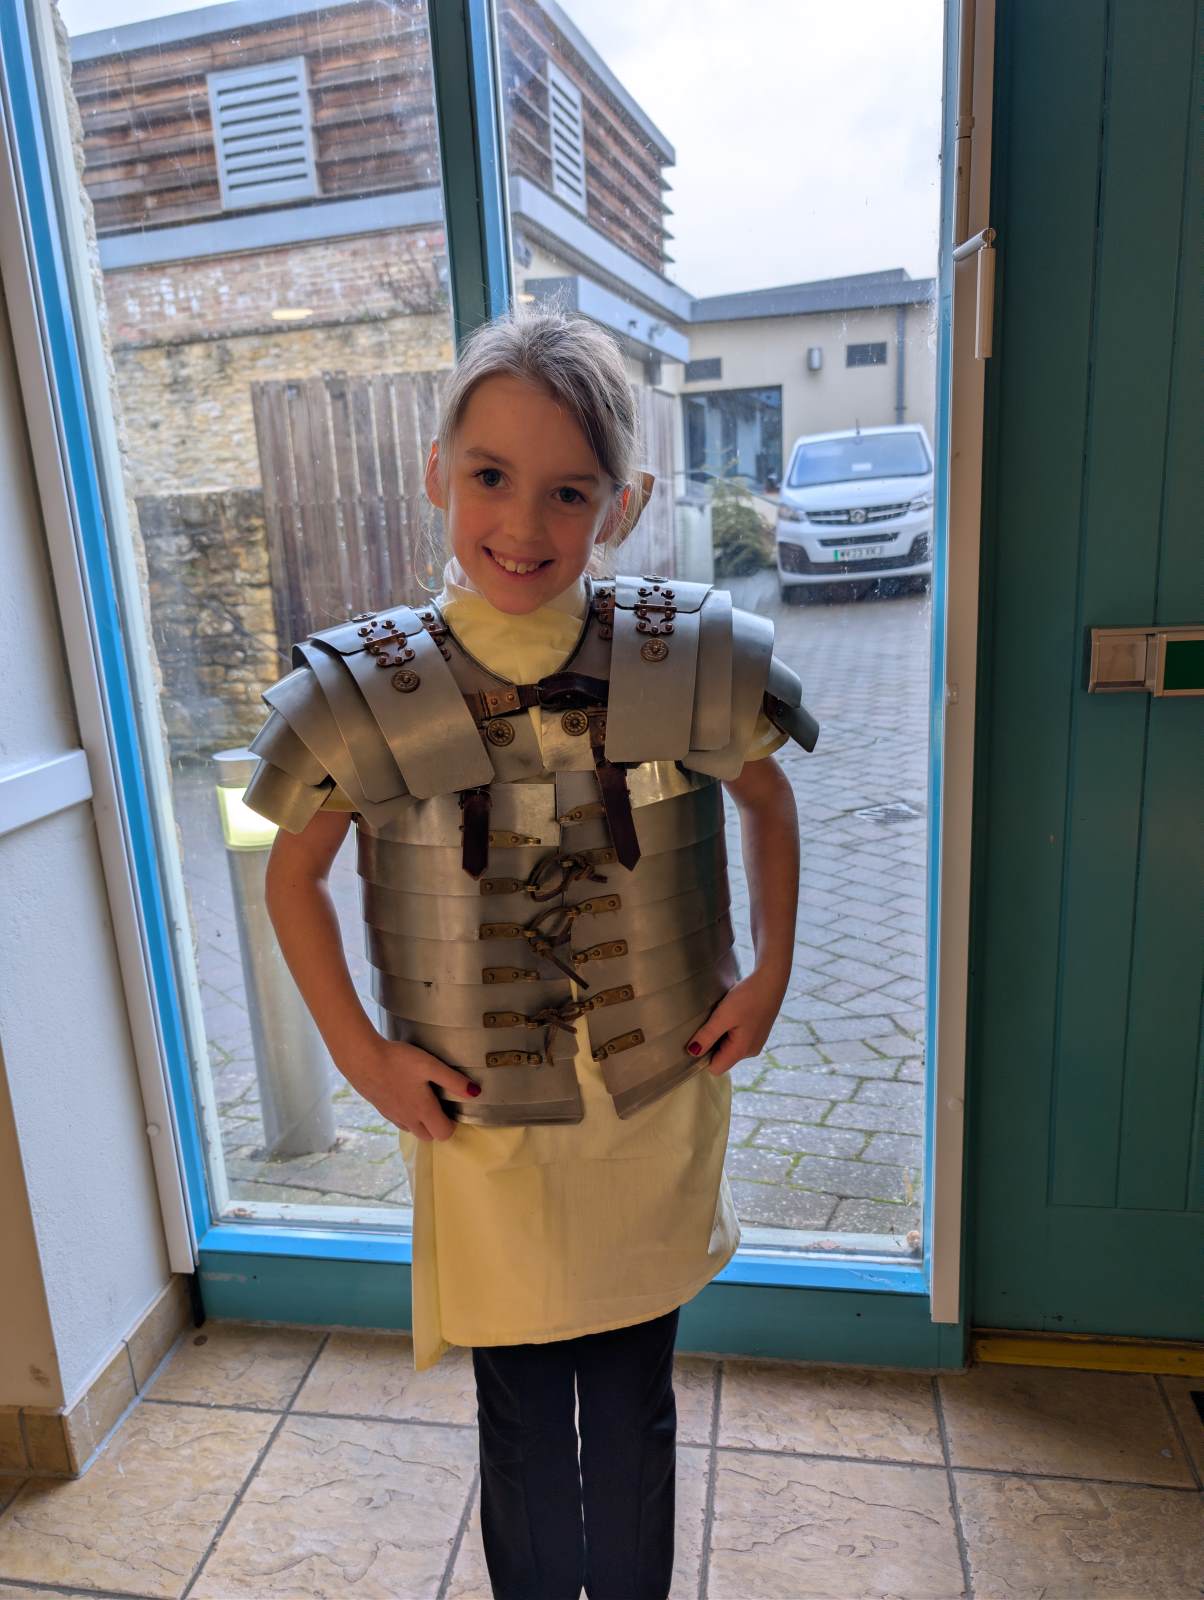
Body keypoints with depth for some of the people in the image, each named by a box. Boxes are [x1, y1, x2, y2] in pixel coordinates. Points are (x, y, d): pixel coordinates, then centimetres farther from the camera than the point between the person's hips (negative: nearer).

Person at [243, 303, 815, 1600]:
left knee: (634, 1412, 22)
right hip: (480, 1128, -1)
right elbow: (292, 875, 1)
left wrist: (769, 973, 0)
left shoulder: (690, 659, -12)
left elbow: (767, 802, 7)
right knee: (522, 1425, 19)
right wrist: (361, 1054, -6)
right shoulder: (364, 693, -14)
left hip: (657, 1114, 1)